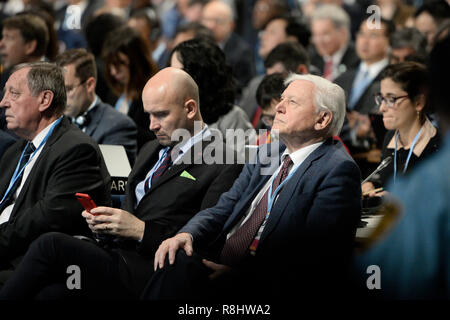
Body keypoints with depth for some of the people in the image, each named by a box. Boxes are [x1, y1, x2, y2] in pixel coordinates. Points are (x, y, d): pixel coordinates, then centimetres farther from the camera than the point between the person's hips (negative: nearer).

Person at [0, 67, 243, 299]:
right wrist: (102, 221, 6)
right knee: (50, 290, -25)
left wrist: (141, 230, -14)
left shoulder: (223, 164, -2)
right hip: (114, 253, 7)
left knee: (51, 245, -24)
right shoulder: (150, 151, 26)